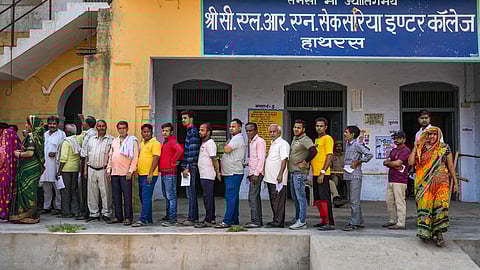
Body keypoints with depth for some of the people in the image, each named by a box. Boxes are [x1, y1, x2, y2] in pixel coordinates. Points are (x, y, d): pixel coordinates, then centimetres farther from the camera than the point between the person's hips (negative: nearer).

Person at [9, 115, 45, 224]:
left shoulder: (30, 136, -15)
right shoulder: (37, 136, 12)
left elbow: (30, 153, -23)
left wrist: (19, 154, -7)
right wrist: (21, 151, 15)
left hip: (29, 167, -9)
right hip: (34, 166, 9)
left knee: (26, 190, -2)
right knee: (31, 190, 13)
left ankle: (27, 216, 3)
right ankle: (32, 215, 19)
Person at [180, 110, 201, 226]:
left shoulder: (192, 132, -13)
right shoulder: (190, 131, 18)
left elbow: (192, 152, -19)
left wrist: (187, 168, -20)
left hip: (191, 167, -10)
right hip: (190, 167, 10)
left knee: (191, 193, -7)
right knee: (191, 193, 13)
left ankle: (191, 219, -3)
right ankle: (194, 217, 20)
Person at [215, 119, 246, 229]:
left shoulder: (238, 138, -11)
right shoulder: (235, 138, 21)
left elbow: (227, 150, -21)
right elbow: (228, 151, 25)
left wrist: (226, 145, -1)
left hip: (234, 174, -11)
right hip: (230, 173, 11)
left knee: (230, 197, -11)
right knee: (233, 197, 14)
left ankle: (227, 221, -13)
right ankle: (234, 219, 21)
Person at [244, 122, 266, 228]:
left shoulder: (259, 141, -10)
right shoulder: (251, 142, 18)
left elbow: (261, 159, -16)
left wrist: (256, 174, -20)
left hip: (257, 173, -10)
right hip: (253, 173, 10)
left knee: (253, 197, -11)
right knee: (256, 197, 11)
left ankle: (256, 221, -8)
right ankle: (258, 220, 17)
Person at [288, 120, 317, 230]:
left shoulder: (305, 140, -12)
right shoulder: (294, 139, 17)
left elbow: (313, 151, -27)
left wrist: (305, 162, -20)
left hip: (299, 172, -10)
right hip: (292, 172, 10)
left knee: (301, 197, -7)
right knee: (295, 197, 14)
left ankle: (302, 222, -4)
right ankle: (298, 219, 22)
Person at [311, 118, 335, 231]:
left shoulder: (328, 138, -6)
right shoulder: (316, 140, 20)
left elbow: (329, 157, -14)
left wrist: (322, 172, -19)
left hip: (323, 174, -9)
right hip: (315, 173, 9)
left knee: (324, 198, -9)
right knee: (318, 199, 12)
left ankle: (330, 223, -6)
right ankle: (323, 220, 21)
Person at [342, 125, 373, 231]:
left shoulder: (357, 145, -10)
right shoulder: (347, 144, 16)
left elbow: (370, 154, -19)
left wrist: (358, 162, -14)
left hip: (355, 176, -9)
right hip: (348, 175, 9)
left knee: (354, 201, -7)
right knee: (353, 200, 13)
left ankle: (354, 223, -3)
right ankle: (359, 222, 22)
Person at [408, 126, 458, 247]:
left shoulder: (445, 148, 8)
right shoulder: (421, 149, 9)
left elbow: (451, 166, 11)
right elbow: (410, 162, -2)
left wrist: (455, 182, 10)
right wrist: (415, 148, -3)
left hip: (441, 182, -1)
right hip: (424, 183, 1)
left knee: (440, 206, -10)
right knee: (424, 205, -3)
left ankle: (439, 234, -5)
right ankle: (425, 232, 7)